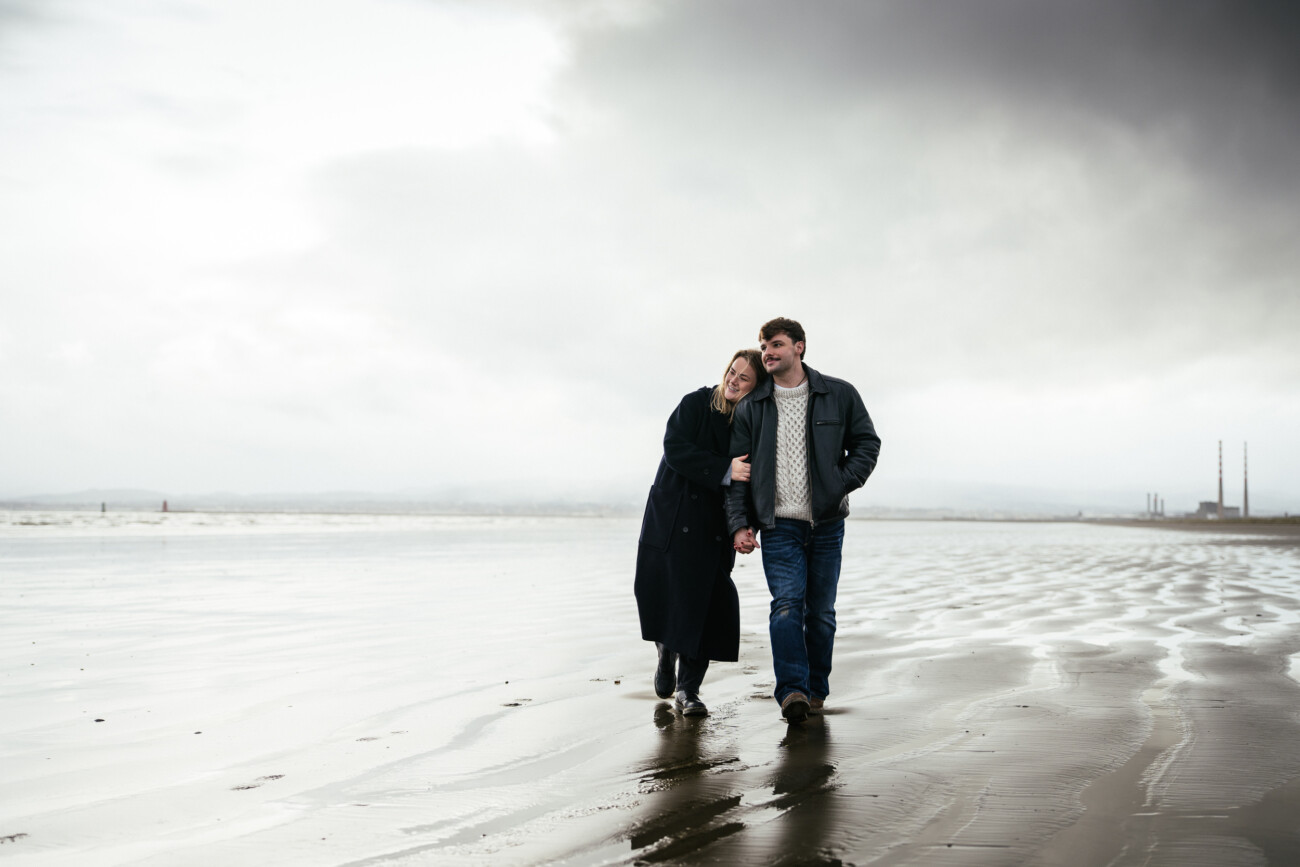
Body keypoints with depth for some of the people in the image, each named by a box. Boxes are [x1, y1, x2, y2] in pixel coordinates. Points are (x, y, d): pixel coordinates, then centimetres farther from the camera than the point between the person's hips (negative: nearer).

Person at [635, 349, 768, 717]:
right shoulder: (696, 404, -5)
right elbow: (675, 448, -17)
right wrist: (724, 471, -26)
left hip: (715, 527, 2)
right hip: (674, 518, -2)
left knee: (706, 603, -4)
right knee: (665, 594, 1)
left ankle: (688, 688, 7)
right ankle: (666, 654, 33)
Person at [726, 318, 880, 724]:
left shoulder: (839, 395, 3)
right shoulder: (751, 408, 5)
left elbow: (867, 443, 8)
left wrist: (840, 485, -7)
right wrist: (739, 523, -5)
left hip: (827, 523, 1)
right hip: (779, 525, 0)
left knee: (820, 611, 7)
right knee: (786, 604, -16)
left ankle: (816, 689, 21)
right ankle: (792, 691, -19)